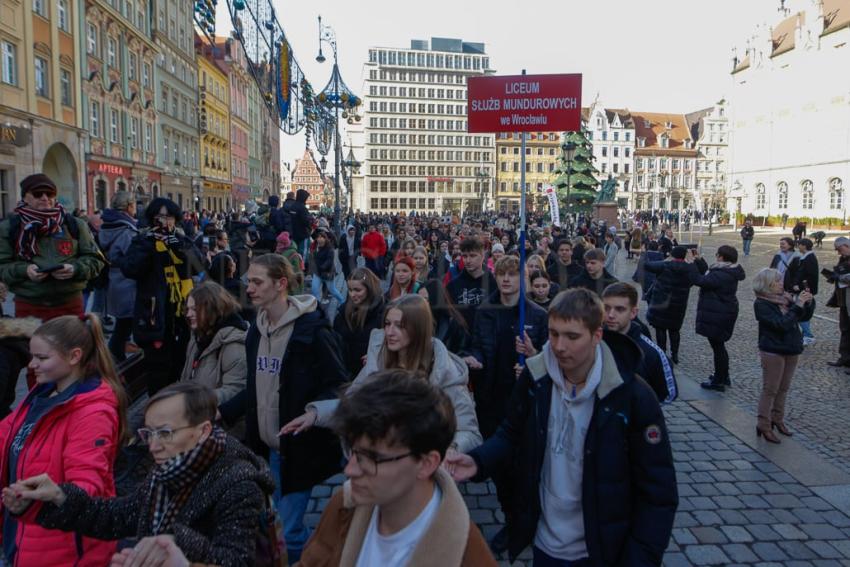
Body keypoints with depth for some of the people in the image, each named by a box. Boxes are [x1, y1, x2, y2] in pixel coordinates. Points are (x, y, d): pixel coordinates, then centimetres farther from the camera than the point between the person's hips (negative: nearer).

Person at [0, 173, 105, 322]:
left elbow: (95, 259, 5)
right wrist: (24, 270, -16)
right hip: (28, 307, -1)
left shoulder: (75, 224, 6)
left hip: (70, 305, 1)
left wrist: (75, 269, -14)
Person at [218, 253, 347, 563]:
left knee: (288, 532, -2)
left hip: (299, 445, -7)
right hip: (266, 444, 8)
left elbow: (339, 386, -16)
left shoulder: (312, 329, -17)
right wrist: (222, 413, 8)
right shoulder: (257, 329, 7)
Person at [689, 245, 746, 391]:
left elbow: (699, 280, -29)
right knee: (719, 345, 23)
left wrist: (692, 263, -19)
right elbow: (708, 275, 14)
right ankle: (723, 376, 37)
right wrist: (698, 260, 12)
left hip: (717, 316, -10)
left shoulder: (721, 276, -26)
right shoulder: (729, 272, 6)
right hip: (725, 312, 10)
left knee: (717, 346, 2)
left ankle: (719, 381, 14)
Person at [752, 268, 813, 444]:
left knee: (783, 388, 16)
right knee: (770, 389, -1)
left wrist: (807, 303, -6)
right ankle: (764, 425, 8)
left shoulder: (784, 297, 3)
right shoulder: (762, 304, -17)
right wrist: (798, 305, -25)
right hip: (773, 351, -7)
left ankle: (777, 419, 30)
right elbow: (781, 324, -26)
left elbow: (800, 316, 13)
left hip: (791, 349, 7)